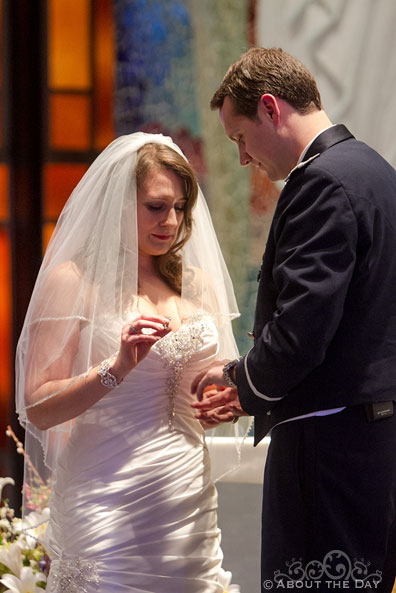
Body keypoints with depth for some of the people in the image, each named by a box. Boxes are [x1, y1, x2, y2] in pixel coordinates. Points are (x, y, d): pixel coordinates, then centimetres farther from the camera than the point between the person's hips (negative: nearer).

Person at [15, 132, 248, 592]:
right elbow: (39, 410, -10)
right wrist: (118, 367, -23)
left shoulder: (198, 284, 12)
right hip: (108, 503, -5)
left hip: (190, 501, 5)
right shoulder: (74, 280, -5)